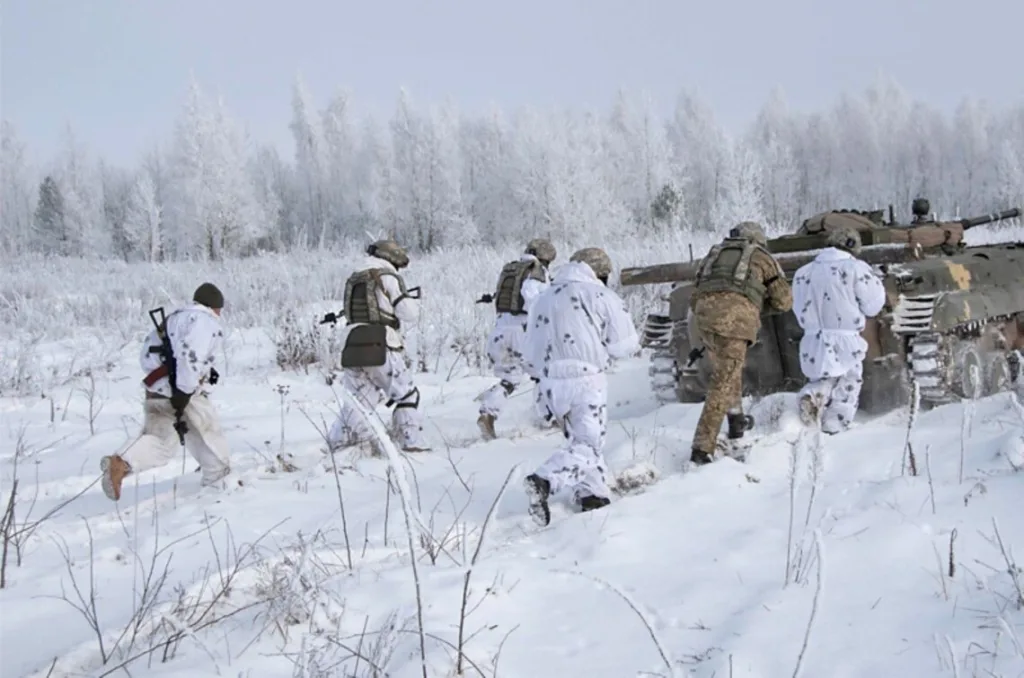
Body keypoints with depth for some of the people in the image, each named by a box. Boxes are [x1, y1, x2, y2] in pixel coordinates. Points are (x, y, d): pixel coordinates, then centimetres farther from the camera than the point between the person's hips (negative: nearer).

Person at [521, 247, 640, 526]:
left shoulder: (542, 299, 16)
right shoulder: (599, 295, -2)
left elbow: (531, 357, 16)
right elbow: (624, 345, -1)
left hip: (550, 384, 6)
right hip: (586, 380, -6)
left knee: (579, 438, 19)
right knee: (588, 442, -2)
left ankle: (593, 494, 16)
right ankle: (545, 481, -21)